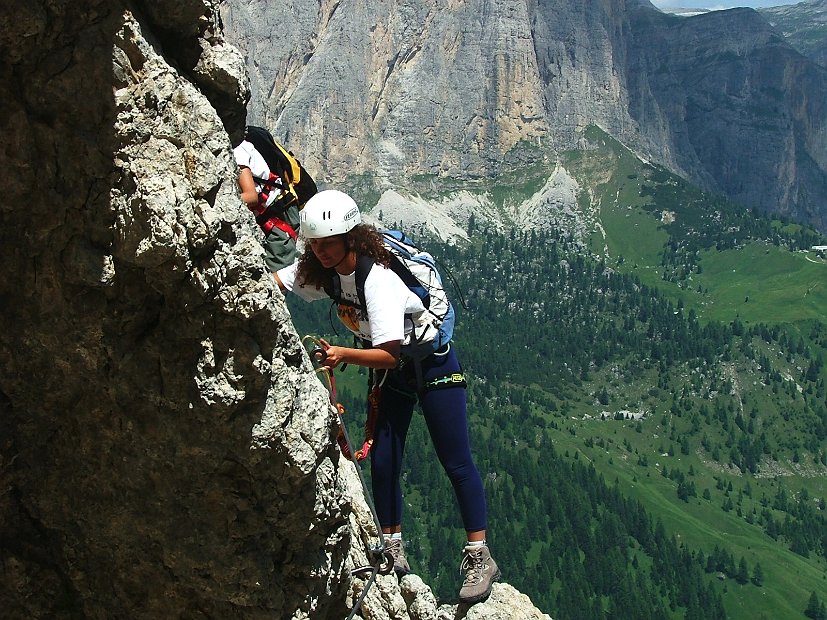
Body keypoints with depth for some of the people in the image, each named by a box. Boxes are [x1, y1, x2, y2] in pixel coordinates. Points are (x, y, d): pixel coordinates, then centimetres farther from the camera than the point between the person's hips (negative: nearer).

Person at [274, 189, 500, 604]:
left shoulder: (377, 279, -33)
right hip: (393, 373, 7)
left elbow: (389, 354, -34)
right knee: (382, 463, 5)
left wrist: (343, 355, -47)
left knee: (456, 463, -3)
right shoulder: (321, 271, -10)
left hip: (432, 366, -7)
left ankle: (480, 558, 5)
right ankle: (393, 550, 20)